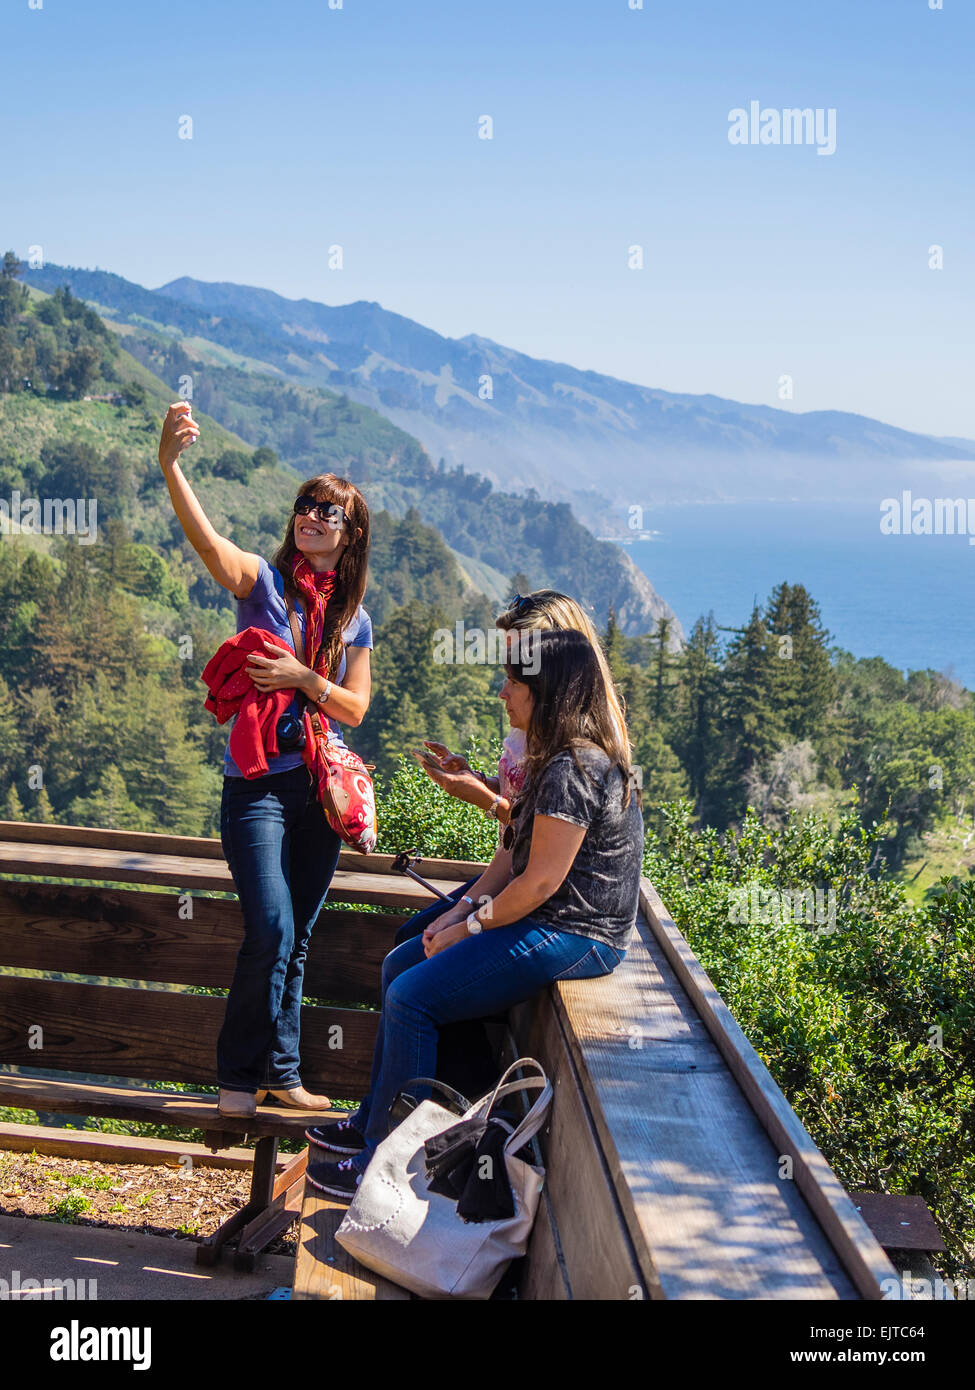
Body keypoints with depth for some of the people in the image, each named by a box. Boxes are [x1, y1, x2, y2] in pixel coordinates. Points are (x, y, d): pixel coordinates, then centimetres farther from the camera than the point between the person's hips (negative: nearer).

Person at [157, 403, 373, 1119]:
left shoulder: (355, 616, 9)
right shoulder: (262, 580, -4)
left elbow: (355, 708, 6)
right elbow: (202, 534, -24)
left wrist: (302, 677, -14)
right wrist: (169, 463, -42)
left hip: (322, 785, 4)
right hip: (259, 782, -4)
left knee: (295, 941, 12)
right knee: (271, 933, -12)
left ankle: (281, 1074, 24)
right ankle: (240, 1075, 6)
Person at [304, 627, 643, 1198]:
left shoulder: (574, 770, -23)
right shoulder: (568, 756, 11)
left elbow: (540, 881, -22)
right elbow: (517, 850, 13)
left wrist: (471, 929, -10)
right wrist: (463, 909, 3)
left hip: (573, 936, -11)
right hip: (548, 920, 11)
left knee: (412, 998, -13)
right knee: (401, 963, 13)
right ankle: (375, 1118, 22)